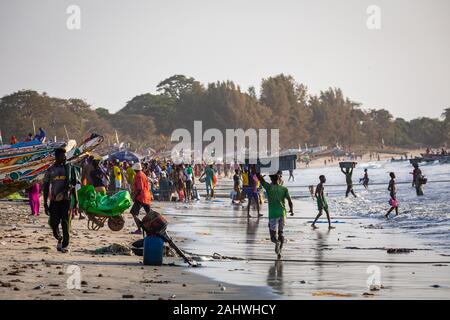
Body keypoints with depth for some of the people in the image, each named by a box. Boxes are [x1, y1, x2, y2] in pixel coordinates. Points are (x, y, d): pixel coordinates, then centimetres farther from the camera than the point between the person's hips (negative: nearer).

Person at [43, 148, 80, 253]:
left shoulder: (69, 168, 8)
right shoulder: (50, 170, 5)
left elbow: (73, 186, 12)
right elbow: (46, 188, 6)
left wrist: (76, 202, 8)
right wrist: (45, 204, 0)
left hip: (66, 200, 0)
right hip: (54, 201, 0)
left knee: (65, 223, -5)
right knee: (53, 223, -2)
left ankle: (65, 245, 2)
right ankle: (59, 239, 26)